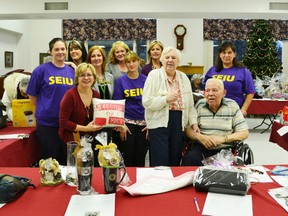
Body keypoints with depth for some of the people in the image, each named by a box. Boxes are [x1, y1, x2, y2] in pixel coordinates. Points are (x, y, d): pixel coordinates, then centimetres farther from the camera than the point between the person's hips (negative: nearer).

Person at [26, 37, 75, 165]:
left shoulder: (72, 71, 7)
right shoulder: (41, 70, -4)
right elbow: (32, 95, 2)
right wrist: (44, 110, 3)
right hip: (47, 123, -4)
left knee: (66, 159, 14)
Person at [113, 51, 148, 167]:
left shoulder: (145, 80, 5)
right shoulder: (121, 81, 1)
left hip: (143, 123, 2)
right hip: (127, 122, -1)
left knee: (140, 158, 7)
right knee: (127, 157, 3)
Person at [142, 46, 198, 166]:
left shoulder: (183, 77, 13)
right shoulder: (154, 75, -2)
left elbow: (190, 103, 16)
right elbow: (146, 102, -10)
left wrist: (193, 122, 8)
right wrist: (166, 99, -19)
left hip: (178, 123, 5)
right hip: (159, 122, -4)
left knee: (175, 161, 8)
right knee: (160, 162, -5)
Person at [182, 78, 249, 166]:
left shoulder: (232, 106, 3)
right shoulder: (199, 105, 7)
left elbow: (244, 133, 0)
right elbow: (188, 129, 6)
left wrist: (223, 138, -13)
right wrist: (200, 137, -14)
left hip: (224, 148, 0)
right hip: (202, 147, 1)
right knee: (189, 158, -30)